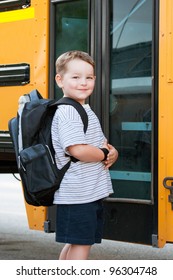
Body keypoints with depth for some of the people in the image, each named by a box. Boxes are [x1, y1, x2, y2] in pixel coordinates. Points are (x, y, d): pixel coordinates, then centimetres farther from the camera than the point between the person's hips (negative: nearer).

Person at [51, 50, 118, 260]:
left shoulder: (86, 111, 16)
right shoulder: (67, 112, -16)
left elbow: (101, 143, 21)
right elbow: (78, 150, -27)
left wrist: (112, 153, -2)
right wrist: (106, 154, -11)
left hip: (92, 193, 10)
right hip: (78, 193, -10)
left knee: (73, 242, 18)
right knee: (82, 243, -5)